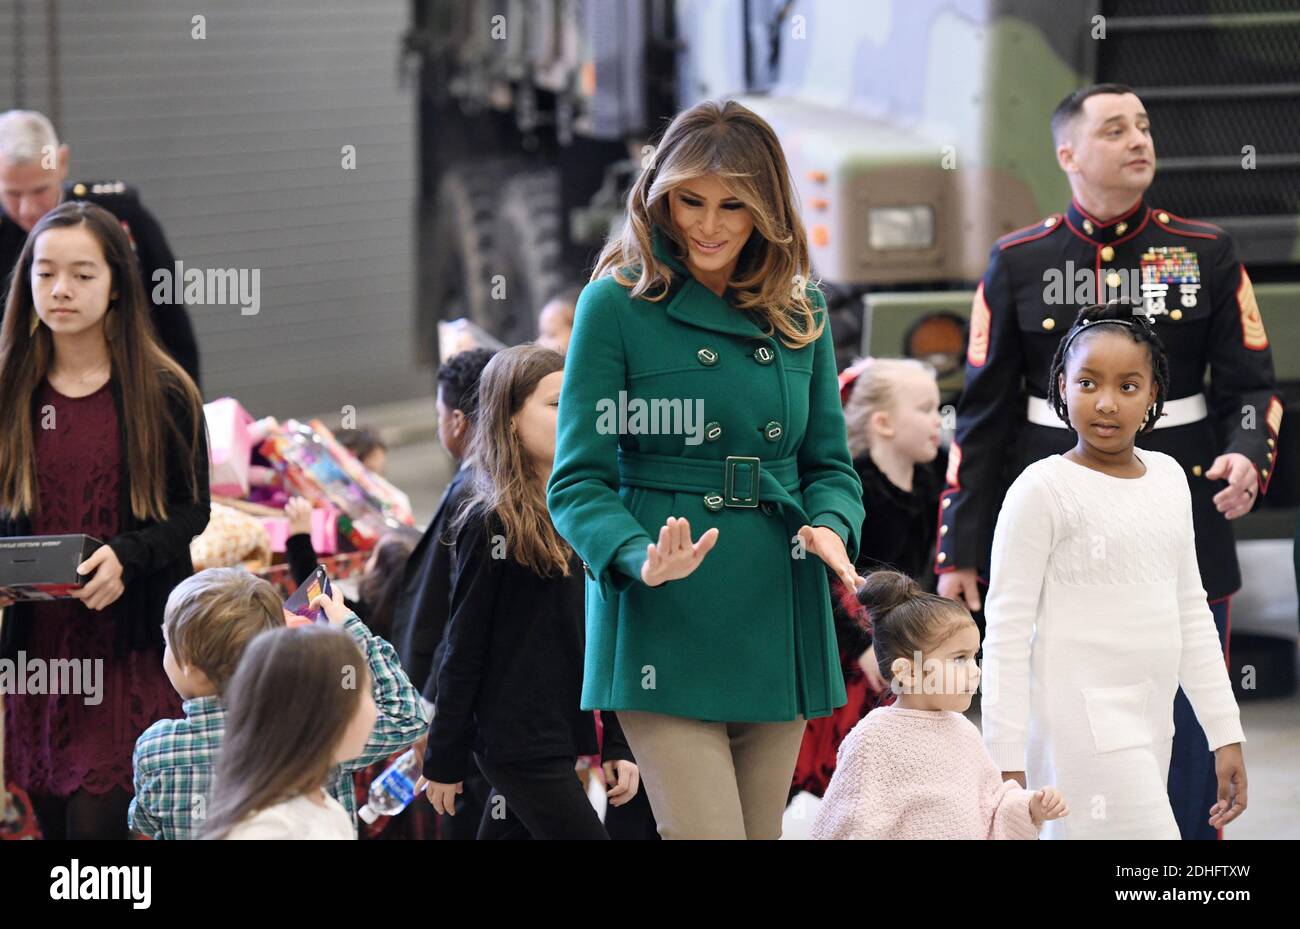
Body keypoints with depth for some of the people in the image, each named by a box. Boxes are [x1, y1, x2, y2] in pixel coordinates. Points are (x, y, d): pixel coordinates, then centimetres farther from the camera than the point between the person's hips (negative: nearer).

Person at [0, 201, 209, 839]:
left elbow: (192, 510, 0)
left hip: (131, 646, -3)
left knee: (97, 822, -11)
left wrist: (127, 556, -18)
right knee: (54, 820, 6)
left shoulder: (163, 393, -3)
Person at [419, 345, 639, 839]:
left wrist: (617, 744, 12)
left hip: (565, 738, 7)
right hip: (515, 740, -7)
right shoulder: (490, 525, -8)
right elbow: (463, 651, -7)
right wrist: (443, 760, -5)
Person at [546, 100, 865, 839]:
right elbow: (578, 480, -5)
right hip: (664, 625, -5)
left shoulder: (800, 313, 11)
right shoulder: (618, 303, -3)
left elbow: (830, 463, 15)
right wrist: (640, 557, -23)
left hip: (777, 624, 5)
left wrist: (830, 527, -8)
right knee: (707, 833, -14)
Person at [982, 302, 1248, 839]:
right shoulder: (1043, 489, -8)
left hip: (1149, 728, 7)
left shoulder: (1168, 478, 12)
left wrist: (1226, 733, 16)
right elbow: (1007, 633, -8)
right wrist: (1006, 764, -11)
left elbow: (1192, 613, 19)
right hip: (1084, 728, -7)